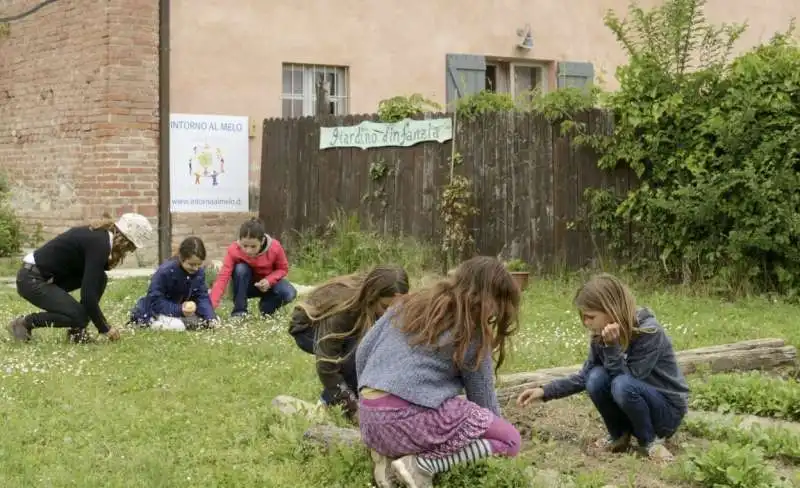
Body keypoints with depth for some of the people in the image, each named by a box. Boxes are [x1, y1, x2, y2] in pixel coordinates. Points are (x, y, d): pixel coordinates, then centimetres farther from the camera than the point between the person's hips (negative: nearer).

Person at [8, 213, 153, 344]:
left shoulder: (98, 235, 6)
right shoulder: (99, 244, -22)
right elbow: (88, 295, -24)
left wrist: (110, 262, 1)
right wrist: (105, 328, -15)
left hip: (46, 276, 9)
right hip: (32, 280, -9)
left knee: (100, 278, 3)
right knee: (78, 316, -19)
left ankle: (76, 331, 6)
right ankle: (24, 322, -2)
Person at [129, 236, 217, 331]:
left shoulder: (200, 272, -10)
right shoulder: (165, 271, -28)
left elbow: (202, 297, -9)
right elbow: (155, 301, -27)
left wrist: (210, 318, -27)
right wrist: (179, 310, -37)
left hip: (183, 309, 6)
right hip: (156, 311, -6)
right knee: (177, 326, -35)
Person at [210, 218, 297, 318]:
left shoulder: (275, 247, -28)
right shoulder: (234, 250, -30)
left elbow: (283, 269, -10)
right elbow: (223, 277, -37)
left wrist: (269, 281, -30)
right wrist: (211, 305, -50)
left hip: (268, 283, 0)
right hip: (246, 285, 0)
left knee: (289, 293, -29)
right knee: (240, 268, -34)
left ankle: (266, 308, 3)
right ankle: (239, 311, -19)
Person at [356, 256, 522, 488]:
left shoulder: (410, 303, 15)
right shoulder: (470, 333, -1)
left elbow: (363, 352, 18)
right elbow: (482, 396, 9)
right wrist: (490, 428, 29)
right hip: (411, 421, -7)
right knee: (511, 439, 3)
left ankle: (389, 452, 8)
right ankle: (422, 463, -10)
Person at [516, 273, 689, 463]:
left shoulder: (649, 331, -24)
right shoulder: (600, 335, -6)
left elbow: (628, 380, -27)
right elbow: (585, 377, 5)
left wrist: (611, 346, -36)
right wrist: (545, 392, -6)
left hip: (668, 410, -6)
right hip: (635, 405, 6)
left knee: (623, 385, -33)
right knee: (597, 377, -21)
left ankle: (651, 440, -10)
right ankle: (620, 436, 0)